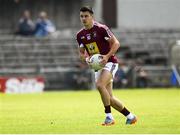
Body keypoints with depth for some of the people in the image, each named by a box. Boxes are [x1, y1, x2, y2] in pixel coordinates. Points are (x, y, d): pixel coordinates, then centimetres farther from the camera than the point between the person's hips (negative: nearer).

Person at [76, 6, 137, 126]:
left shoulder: (101, 29, -12)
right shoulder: (80, 35, 7)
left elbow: (116, 43, -12)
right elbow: (81, 53, 16)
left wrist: (107, 56, -24)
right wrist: (86, 59, -7)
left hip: (109, 63, -7)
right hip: (97, 66, 7)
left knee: (100, 85, -31)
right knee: (110, 99, 3)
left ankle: (109, 117, -22)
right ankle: (130, 116, 19)